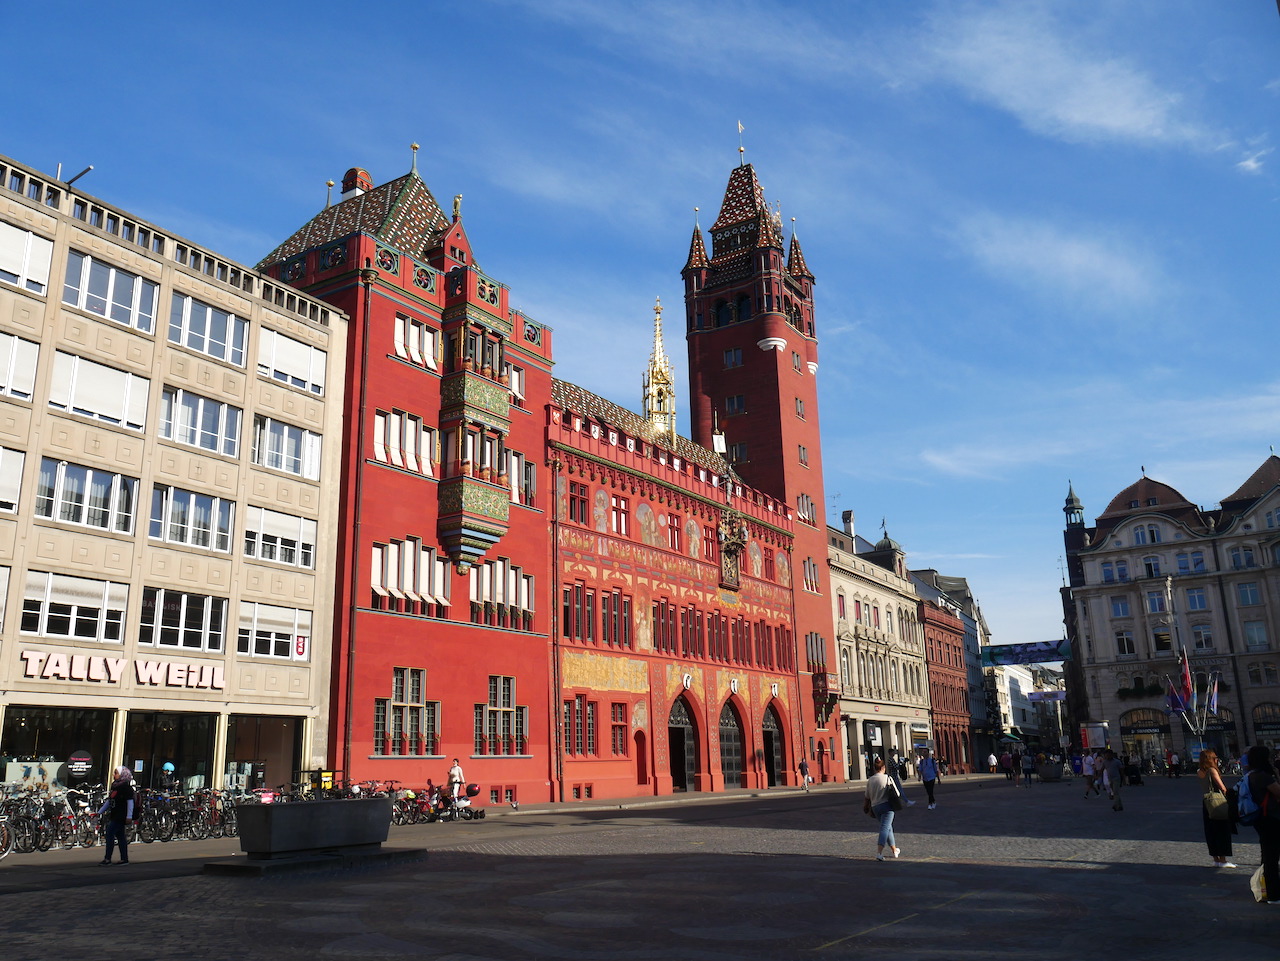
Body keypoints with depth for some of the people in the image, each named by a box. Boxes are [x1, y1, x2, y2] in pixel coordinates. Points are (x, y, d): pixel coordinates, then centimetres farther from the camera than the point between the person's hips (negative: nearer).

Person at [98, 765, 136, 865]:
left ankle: (107, 859, -7)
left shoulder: (126, 787, -11)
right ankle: (124, 859, 14)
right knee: (120, 836, 10)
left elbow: (130, 802, -14)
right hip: (114, 816, 8)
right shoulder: (114, 786, 14)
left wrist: (129, 816, -19)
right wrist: (100, 811, 19)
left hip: (121, 816, -8)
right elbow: (109, 801, 22)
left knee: (110, 834, -10)